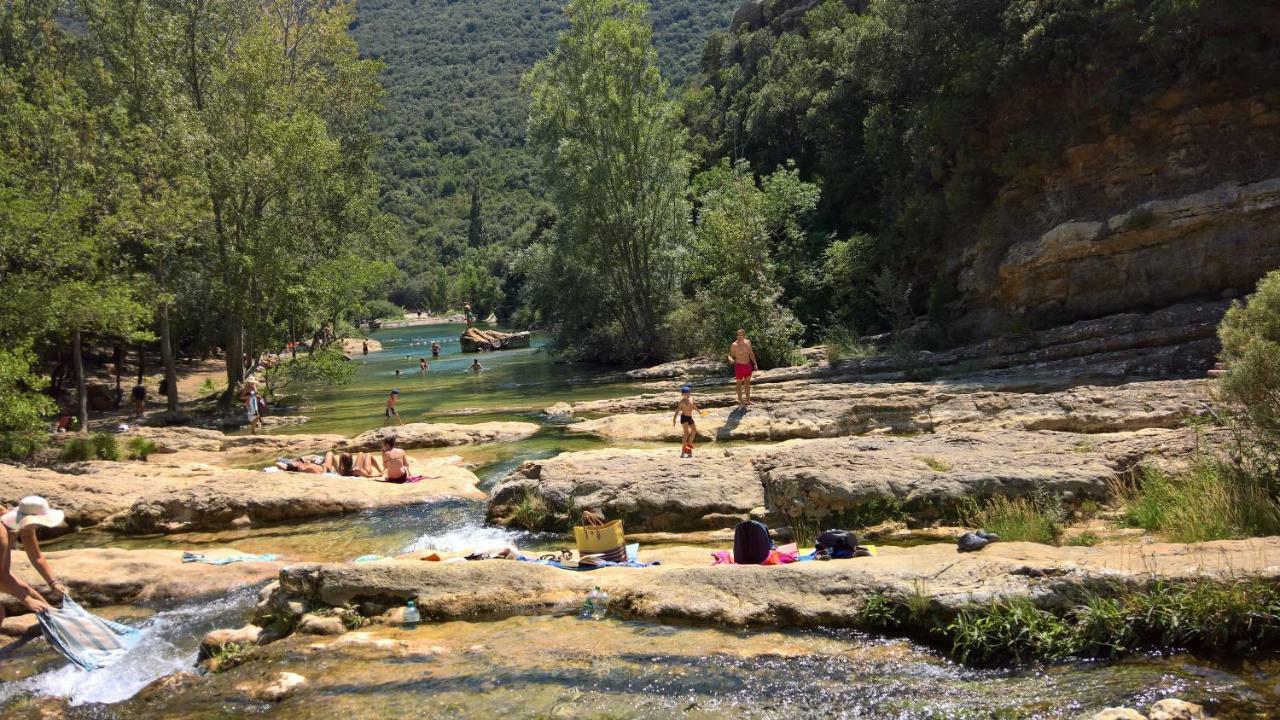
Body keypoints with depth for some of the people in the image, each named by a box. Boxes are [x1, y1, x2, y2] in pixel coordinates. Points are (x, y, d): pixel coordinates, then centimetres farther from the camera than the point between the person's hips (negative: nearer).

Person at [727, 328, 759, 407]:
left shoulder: (748, 342, -1)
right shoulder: (734, 345, -17)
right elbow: (730, 356, -15)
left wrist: (755, 363, 10)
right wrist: (730, 359, -38)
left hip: (748, 365, 6)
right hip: (739, 366, -5)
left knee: (747, 383, 15)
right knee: (739, 384, 5)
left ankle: (748, 400, 27)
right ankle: (741, 402, 14)